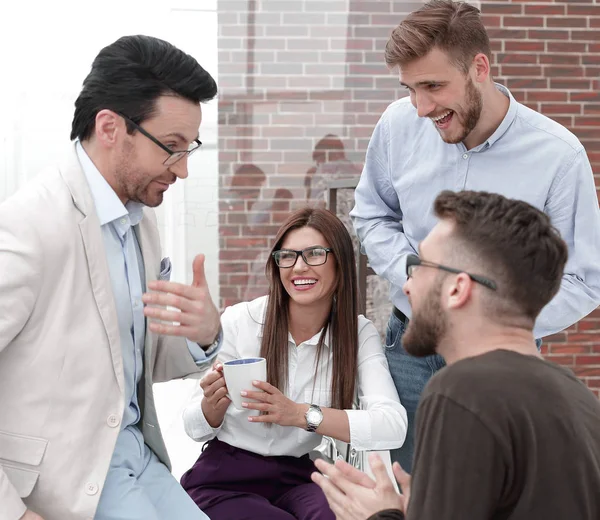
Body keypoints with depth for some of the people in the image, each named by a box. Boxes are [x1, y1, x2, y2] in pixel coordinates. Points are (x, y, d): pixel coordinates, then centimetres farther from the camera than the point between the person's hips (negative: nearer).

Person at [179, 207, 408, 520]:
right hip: (224, 481, -1)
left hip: (297, 479, 1)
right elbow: (196, 429, -2)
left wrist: (302, 414, -34)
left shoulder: (359, 334, -6)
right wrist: (214, 402, -26)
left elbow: (393, 427, -23)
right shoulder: (238, 321, -11)